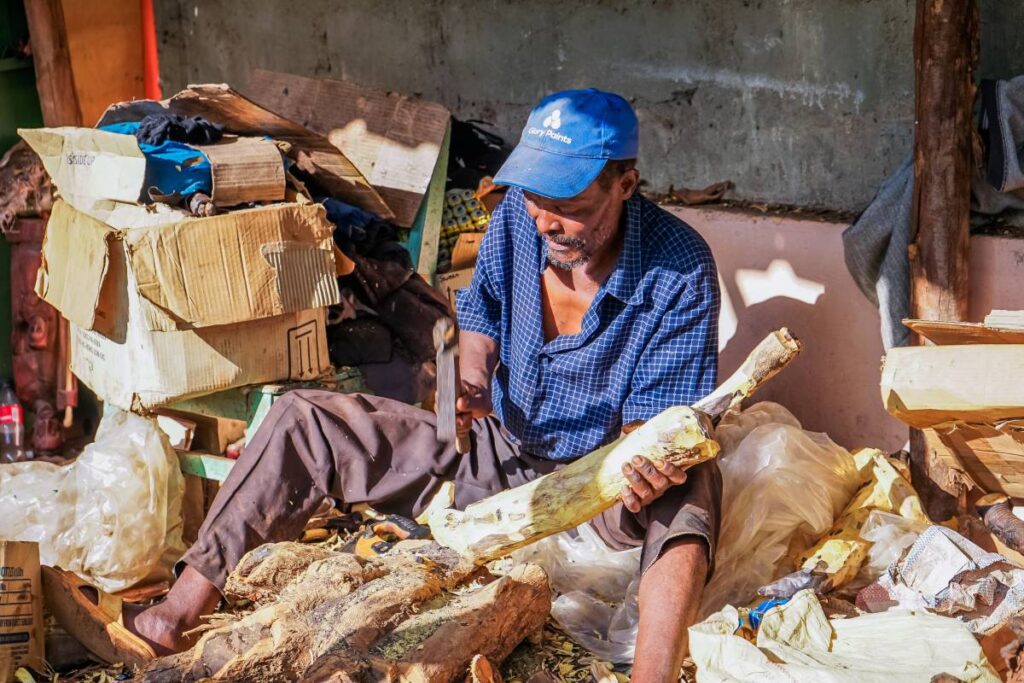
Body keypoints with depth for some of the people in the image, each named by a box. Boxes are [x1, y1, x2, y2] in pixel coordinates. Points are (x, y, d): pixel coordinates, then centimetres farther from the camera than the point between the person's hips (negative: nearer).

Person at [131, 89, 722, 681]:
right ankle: (185, 610, -7)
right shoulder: (518, 215, -10)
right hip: (496, 450, 5)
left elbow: (657, 418, -20)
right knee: (303, 422, -5)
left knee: (686, 495, -40)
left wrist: (648, 471, -43)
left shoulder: (680, 268, -23)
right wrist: (474, 382, -9)